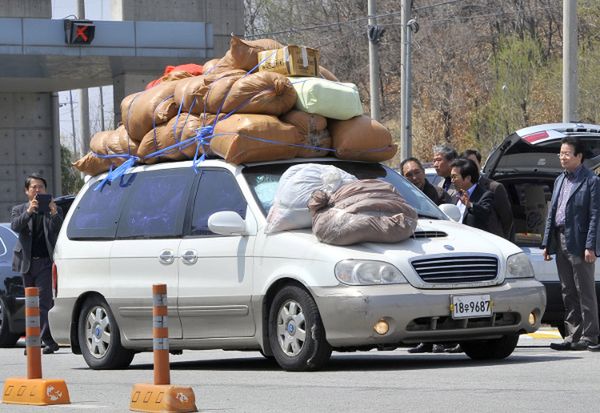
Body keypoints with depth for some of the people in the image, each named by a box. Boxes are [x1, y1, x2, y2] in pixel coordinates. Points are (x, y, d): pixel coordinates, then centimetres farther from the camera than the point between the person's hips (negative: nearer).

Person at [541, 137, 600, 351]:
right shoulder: (560, 180, 17)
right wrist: (547, 243, 12)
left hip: (579, 244, -8)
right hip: (561, 243, 8)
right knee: (568, 293, 10)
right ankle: (573, 336, 15)